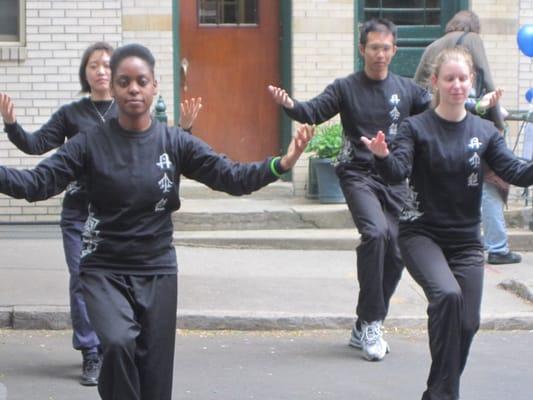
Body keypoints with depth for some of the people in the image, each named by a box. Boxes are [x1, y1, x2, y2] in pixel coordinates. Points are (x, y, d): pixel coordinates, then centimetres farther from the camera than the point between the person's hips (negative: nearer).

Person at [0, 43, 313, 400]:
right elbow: (38, 183, -13)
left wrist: (281, 164, -25)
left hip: (157, 271, 2)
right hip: (104, 270, -2)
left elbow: (232, 177, -9)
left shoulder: (175, 142, -2)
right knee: (118, 342, -29)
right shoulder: (91, 142, -6)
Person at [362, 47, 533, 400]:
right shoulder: (417, 127, -6)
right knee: (447, 294, -29)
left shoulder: (484, 132, 3)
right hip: (422, 234, -4)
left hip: (466, 239, 4)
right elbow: (397, 173, -19)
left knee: (468, 322, -1)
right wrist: (383, 156, -42)